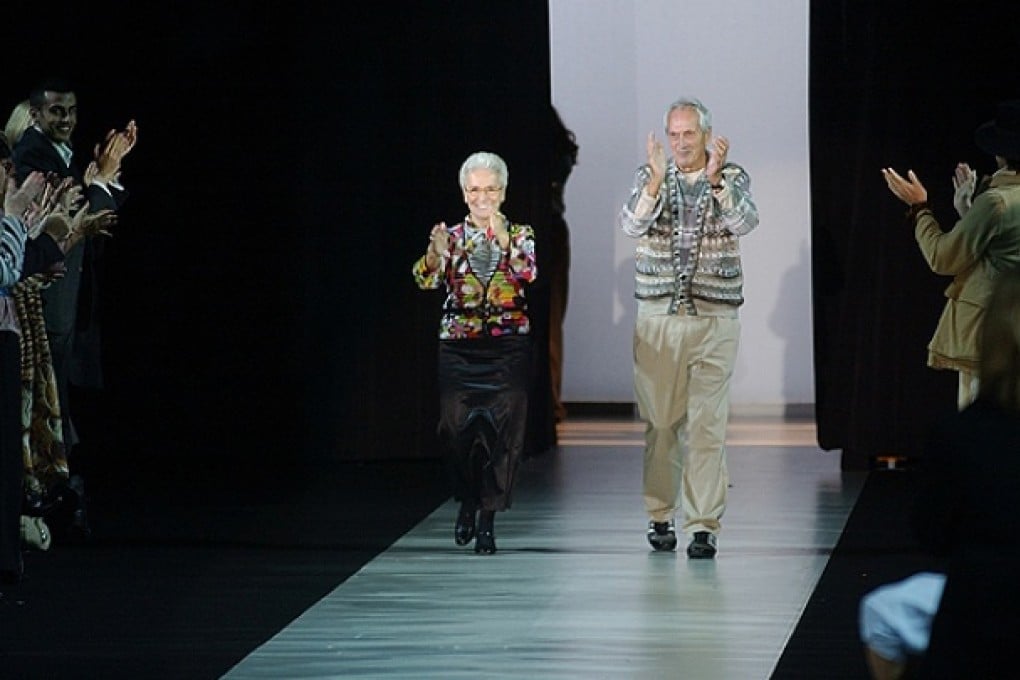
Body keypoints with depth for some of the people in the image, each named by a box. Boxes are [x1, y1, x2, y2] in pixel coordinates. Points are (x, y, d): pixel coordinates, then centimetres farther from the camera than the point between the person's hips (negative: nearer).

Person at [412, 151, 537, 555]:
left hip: (508, 349, -1)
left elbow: (529, 274, -14)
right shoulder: (451, 237, 7)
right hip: (459, 348, 1)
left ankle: (487, 518, 4)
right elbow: (427, 281, -9)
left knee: (501, 432, -6)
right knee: (457, 428, -7)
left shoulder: (519, 235, 6)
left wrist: (504, 242, -29)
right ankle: (468, 501, 18)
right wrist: (435, 254, -30)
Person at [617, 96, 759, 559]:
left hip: (715, 319, -1)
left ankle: (704, 525, -6)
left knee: (707, 425, -6)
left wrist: (715, 181, -31)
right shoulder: (650, 177, 4)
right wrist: (655, 182, -28)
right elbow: (632, 225, -12)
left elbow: (744, 222, -16)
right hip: (657, 317, 1)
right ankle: (660, 516, 18)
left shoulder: (733, 177, 2)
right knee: (659, 421, 5)